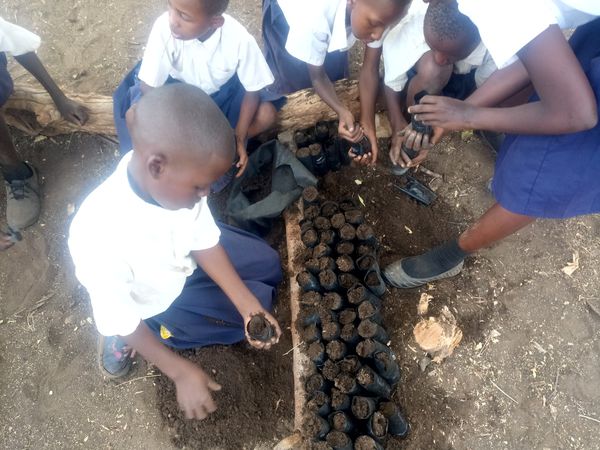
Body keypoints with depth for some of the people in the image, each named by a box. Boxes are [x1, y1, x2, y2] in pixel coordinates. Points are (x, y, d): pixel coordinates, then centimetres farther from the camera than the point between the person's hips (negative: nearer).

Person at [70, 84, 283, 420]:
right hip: (158, 302, -5)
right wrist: (181, 372, -21)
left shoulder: (173, 177, -29)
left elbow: (205, 241, -13)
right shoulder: (101, 236, -43)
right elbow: (119, 322, -26)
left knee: (269, 265, 14)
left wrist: (247, 305, -19)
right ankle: (139, 337, 5)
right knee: (262, 298, -5)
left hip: (184, 254, 6)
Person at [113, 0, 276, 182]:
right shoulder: (164, 26, -32)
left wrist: (239, 138, -26)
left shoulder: (239, 39, -30)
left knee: (267, 114, -23)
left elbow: (253, 90, -17)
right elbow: (148, 86, -25)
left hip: (221, 95, 1)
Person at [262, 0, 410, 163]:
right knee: (291, 83, -6)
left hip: (333, 13, 4)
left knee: (335, 76, 3)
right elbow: (317, 76, -28)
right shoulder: (314, 14, -45)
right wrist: (342, 111, -45)